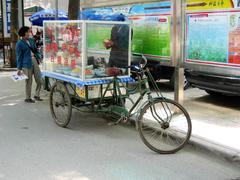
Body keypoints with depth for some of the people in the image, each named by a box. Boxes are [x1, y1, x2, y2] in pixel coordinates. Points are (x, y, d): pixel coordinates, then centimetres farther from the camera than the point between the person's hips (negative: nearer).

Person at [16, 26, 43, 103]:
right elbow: (19, 56, -5)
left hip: (34, 61, 6)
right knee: (29, 82, 1)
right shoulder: (19, 43, -4)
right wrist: (19, 68, -6)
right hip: (27, 64, -6)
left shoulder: (31, 40, 13)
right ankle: (28, 98, 16)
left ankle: (37, 95, 23)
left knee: (39, 81, 7)